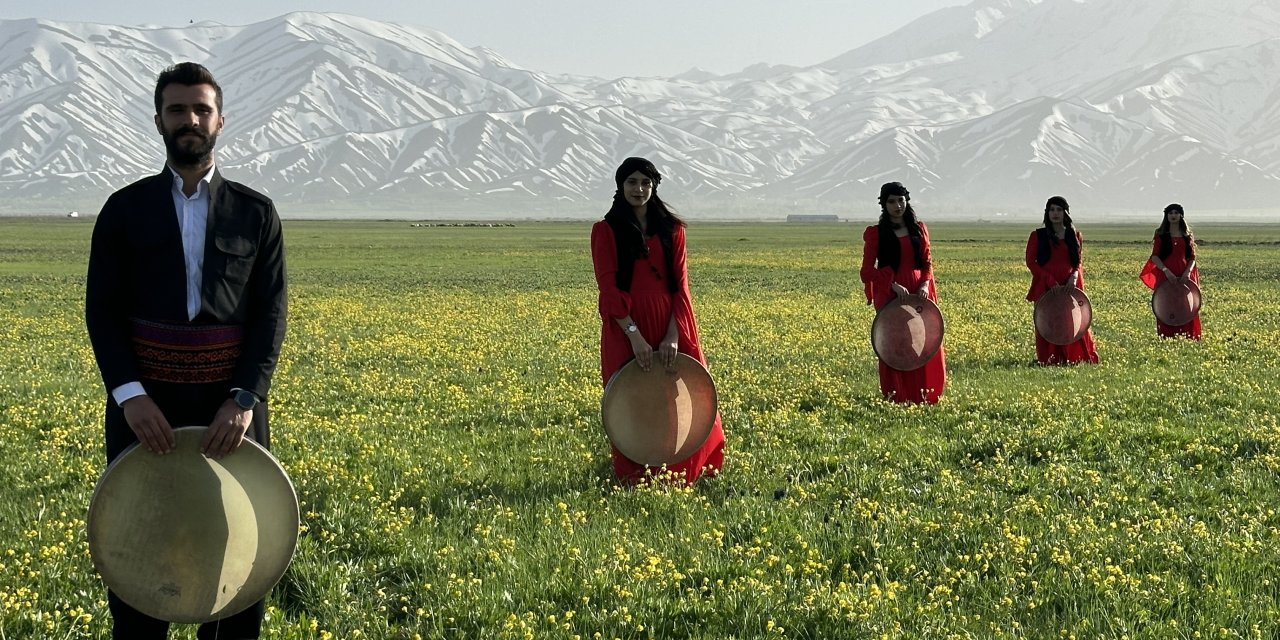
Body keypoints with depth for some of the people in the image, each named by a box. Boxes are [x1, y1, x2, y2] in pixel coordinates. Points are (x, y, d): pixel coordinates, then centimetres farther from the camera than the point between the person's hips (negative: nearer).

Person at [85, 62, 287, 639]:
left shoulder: (256, 213, 5)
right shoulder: (124, 211, 4)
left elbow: (270, 315, 1)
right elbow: (102, 311, 0)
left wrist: (245, 399, -13)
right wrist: (129, 395, -15)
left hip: (229, 407, 0)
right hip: (144, 404, 0)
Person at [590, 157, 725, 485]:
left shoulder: (671, 229, 8)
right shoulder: (606, 230, 0)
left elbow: (680, 284, 3)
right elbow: (609, 286, -8)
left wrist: (673, 335, -10)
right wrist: (634, 335, -18)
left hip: (669, 327, 3)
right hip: (626, 330, -3)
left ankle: (684, 472, 15)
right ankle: (635, 478, 9)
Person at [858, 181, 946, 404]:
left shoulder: (919, 229, 12)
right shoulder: (876, 233, 1)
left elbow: (927, 262, 13)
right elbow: (867, 269, -3)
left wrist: (926, 283, -7)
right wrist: (893, 285, -15)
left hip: (919, 293, 3)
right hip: (890, 294, -3)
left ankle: (924, 394, 8)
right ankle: (896, 396, -2)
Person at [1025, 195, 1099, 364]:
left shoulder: (1075, 236, 13)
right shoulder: (1038, 236, 6)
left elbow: (1078, 262, 18)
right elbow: (1030, 261, 1)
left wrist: (1075, 275, -7)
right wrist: (1050, 281, -11)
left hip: (1070, 286, 2)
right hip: (1046, 287, -2)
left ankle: (1080, 357, 4)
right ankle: (1050, 359, -2)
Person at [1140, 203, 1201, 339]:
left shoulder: (1187, 235, 12)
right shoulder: (1161, 235, 5)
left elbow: (1192, 257, 10)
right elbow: (1154, 256, -1)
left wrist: (1188, 272, -10)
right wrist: (1166, 271, -16)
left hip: (1184, 276, 2)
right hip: (1166, 276, -2)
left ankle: (1188, 337, 1)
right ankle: (1167, 337, -5)